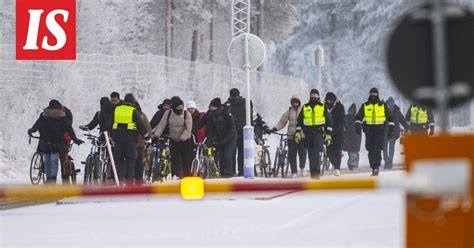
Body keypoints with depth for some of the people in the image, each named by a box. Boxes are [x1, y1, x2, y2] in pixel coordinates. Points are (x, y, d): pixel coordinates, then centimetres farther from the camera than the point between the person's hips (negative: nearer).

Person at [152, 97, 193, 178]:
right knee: (175, 160, -4)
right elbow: (162, 125, -1)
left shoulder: (187, 114, -9)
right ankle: (175, 177, -3)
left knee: (186, 161, -1)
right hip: (173, 141, 2)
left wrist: (182, 138, -27)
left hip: (185, 141, -2)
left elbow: (188, 129, -15)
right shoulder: (168, 113, -2)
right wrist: (156, 134, -15)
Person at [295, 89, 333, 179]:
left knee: (316, 153, -19)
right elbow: (299, 121, 18)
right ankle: (313, 174, 13)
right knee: (310, 155, 5)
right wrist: (297, 133, 7)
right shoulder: (305, 107, 14)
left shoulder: (323, 107, 7)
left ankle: (316, 172, -23)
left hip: (319, 133, -3)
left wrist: (328, 135, 2)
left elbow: (329, 121, 8)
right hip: (308, 134, 3)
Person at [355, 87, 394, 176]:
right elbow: (359, 116, 6)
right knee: (370, 150, 3)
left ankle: (376, 167, -18)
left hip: (379, 130, -3)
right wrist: (358, 124, -12)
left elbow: (389, 117, 12)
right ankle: (374, 168, 12)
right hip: (368, 130, 3)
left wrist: (391, 128, 6)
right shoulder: (365, 106, 9)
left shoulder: (383, 105, 6)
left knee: (377, 149, -15)